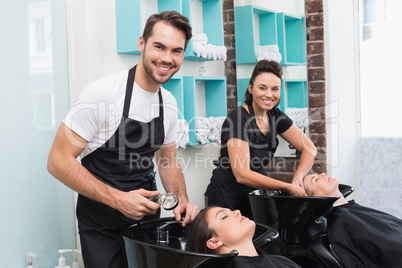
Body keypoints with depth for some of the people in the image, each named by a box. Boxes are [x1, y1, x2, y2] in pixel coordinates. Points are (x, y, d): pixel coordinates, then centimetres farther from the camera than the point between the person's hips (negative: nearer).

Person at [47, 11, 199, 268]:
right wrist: (119, 199, -26)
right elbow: (59, 161, -20)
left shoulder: (169, 102, 1)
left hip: (147, 214, 6)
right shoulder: (103, 94, -21)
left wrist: (181, 199, -8)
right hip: (102, 225, -6)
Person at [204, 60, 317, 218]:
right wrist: (288, 188, -26)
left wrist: (298, 177, -15)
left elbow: (309, 148, 4)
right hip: (226, 197, -6)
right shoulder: (237, 120, -20)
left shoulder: (276, 117, 1)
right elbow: (242, 174, -25)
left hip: (255, 193, 6)